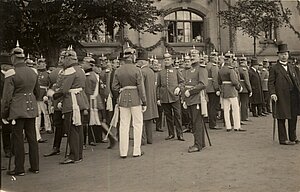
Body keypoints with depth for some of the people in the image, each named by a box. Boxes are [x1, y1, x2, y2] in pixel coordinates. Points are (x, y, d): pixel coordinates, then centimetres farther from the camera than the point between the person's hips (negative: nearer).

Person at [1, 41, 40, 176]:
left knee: (18, 139, 4)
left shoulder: (11, 74, -12)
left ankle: (19, 169, 12)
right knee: (32, 137, 12)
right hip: (31, 109, 6)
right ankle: (35, 167, 19)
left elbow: (7, 96, -12)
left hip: (17, 110, -6)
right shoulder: (33, 72, 5)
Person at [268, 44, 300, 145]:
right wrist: (272, 93, -19)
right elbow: (270, 82, -5)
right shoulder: (274, 68, 1)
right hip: (281, 97, -6)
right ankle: (283, 139, 8)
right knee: (282, 118, 0)